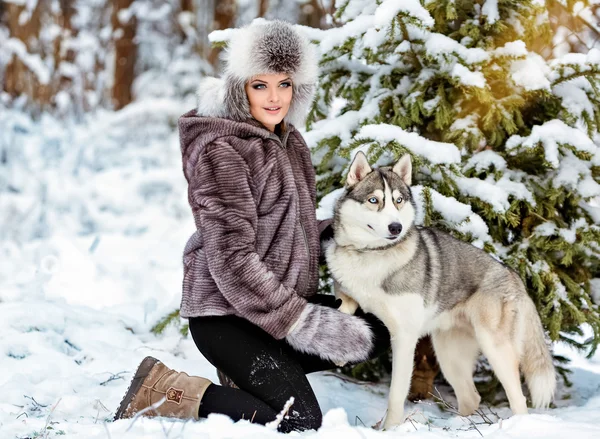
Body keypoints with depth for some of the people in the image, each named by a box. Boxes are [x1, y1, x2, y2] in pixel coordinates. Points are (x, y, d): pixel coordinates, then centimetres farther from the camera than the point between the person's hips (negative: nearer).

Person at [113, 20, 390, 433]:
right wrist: (301, 321, -22)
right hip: (226, 310, -9)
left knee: (375, 334, 7)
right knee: (300, 421, -15)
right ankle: (165, 391, -5)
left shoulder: (287, 140, 10)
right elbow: (231, 257, -22)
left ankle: (254, 372, 11)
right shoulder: (222, 150, -17)